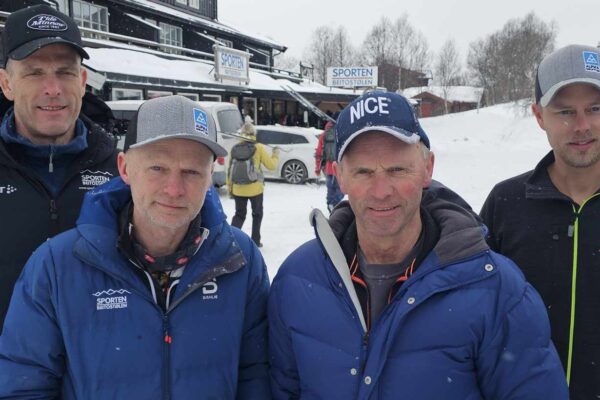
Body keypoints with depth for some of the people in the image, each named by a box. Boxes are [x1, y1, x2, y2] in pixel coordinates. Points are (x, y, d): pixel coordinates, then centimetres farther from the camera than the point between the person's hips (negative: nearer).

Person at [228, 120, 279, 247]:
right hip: (255, 188, -2)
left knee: (239, 215, 16)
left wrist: (229, 186, 13)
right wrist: (275, 154, 13)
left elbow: (230, 169, 4)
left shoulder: (235, 148, 0)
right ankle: (255, 241, 19)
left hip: (238, 189, 3)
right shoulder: (259, 148, -9)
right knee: (257, 214, 17)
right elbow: (271, 165, -6)